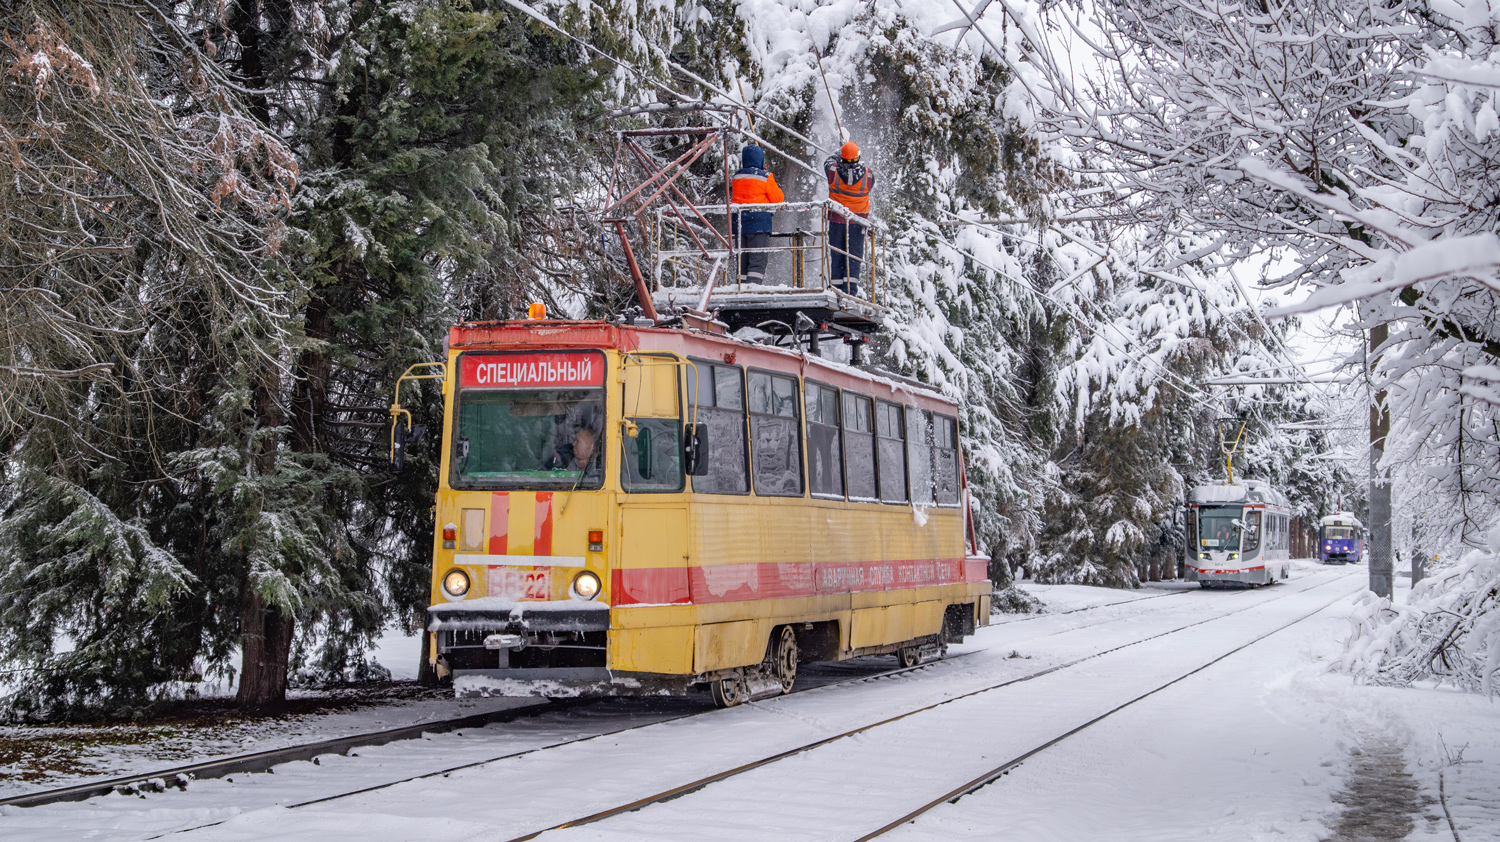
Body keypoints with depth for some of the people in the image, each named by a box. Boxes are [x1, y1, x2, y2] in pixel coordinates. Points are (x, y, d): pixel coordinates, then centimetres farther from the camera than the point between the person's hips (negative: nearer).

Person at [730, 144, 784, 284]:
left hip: (740, 224, 5)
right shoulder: (765, 177, -8)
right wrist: (778, 187, 13)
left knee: (743, 259, 13)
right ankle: (753, 283, -18)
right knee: (758, 259, -6)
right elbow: (777, 199, 0)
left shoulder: (736, 177, 7)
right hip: (760, 224, -5)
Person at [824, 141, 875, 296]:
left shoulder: (833, 171, -17)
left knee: (836, 255, 9)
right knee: (854, 255, 7)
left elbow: (828, 162, 7)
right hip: (858, 220, 0)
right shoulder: (867, 174, -15)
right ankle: (851, 289, -1)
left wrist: (838, 156, 26)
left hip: (836, 219, 0)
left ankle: (837, 288, 9)